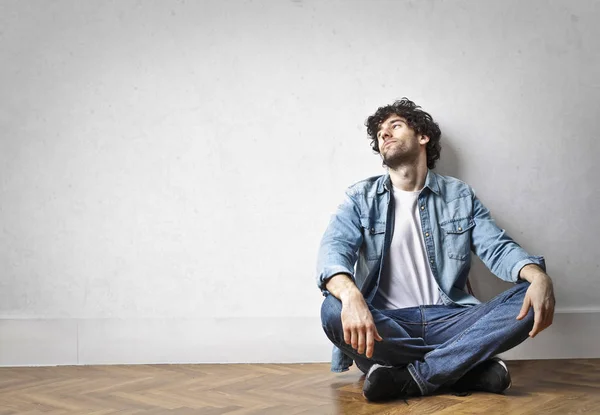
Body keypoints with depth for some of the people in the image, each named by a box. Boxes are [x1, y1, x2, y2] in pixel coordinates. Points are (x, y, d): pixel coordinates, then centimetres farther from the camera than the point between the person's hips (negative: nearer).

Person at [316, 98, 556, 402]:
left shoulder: (460, 195, 13)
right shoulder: (361, 198, 7)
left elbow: (498, 248, 4)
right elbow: (334, 248, -10)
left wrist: (539, 276, -21)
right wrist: (351, 296, -35)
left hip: (448, 321, 2)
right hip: (386, 324, -1)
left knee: (526, 301, -21)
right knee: (334, 311, -33)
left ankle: (409, 379, -26)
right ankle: (467, 369, -24)